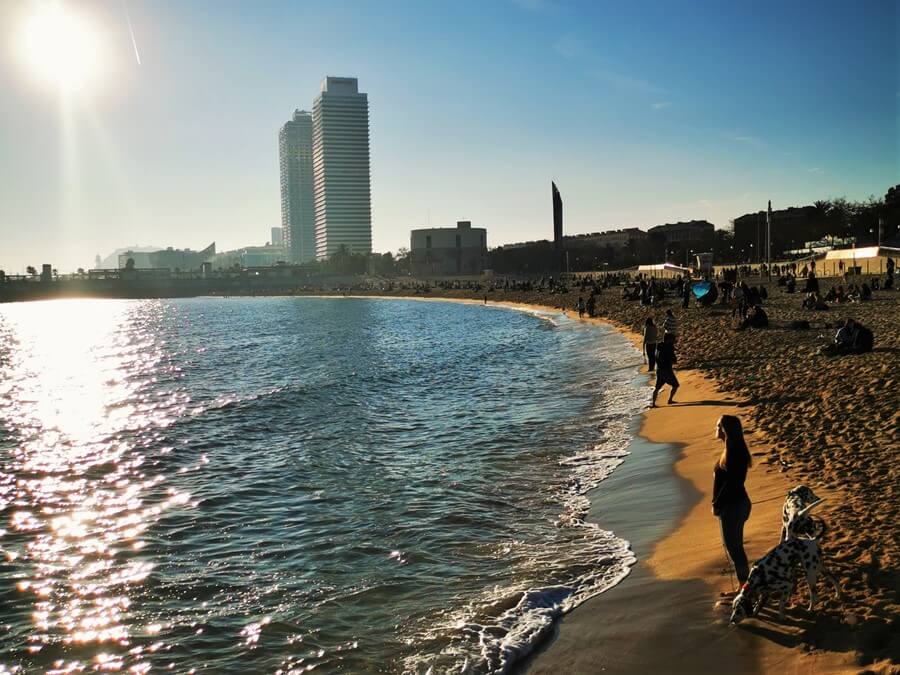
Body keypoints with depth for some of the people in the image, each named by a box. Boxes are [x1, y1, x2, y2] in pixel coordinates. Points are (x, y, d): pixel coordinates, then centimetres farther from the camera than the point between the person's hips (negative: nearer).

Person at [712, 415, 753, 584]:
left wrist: (717, 504, -16)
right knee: (733, 545, 16)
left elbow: (730, 483, -23)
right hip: (733, 504, 10)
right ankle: (743, 586, 24)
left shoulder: (734, 451, -21)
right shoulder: (732, 449, 9)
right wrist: (718, 503, 15)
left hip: (733, 506, -10)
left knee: (733, 546, -2)